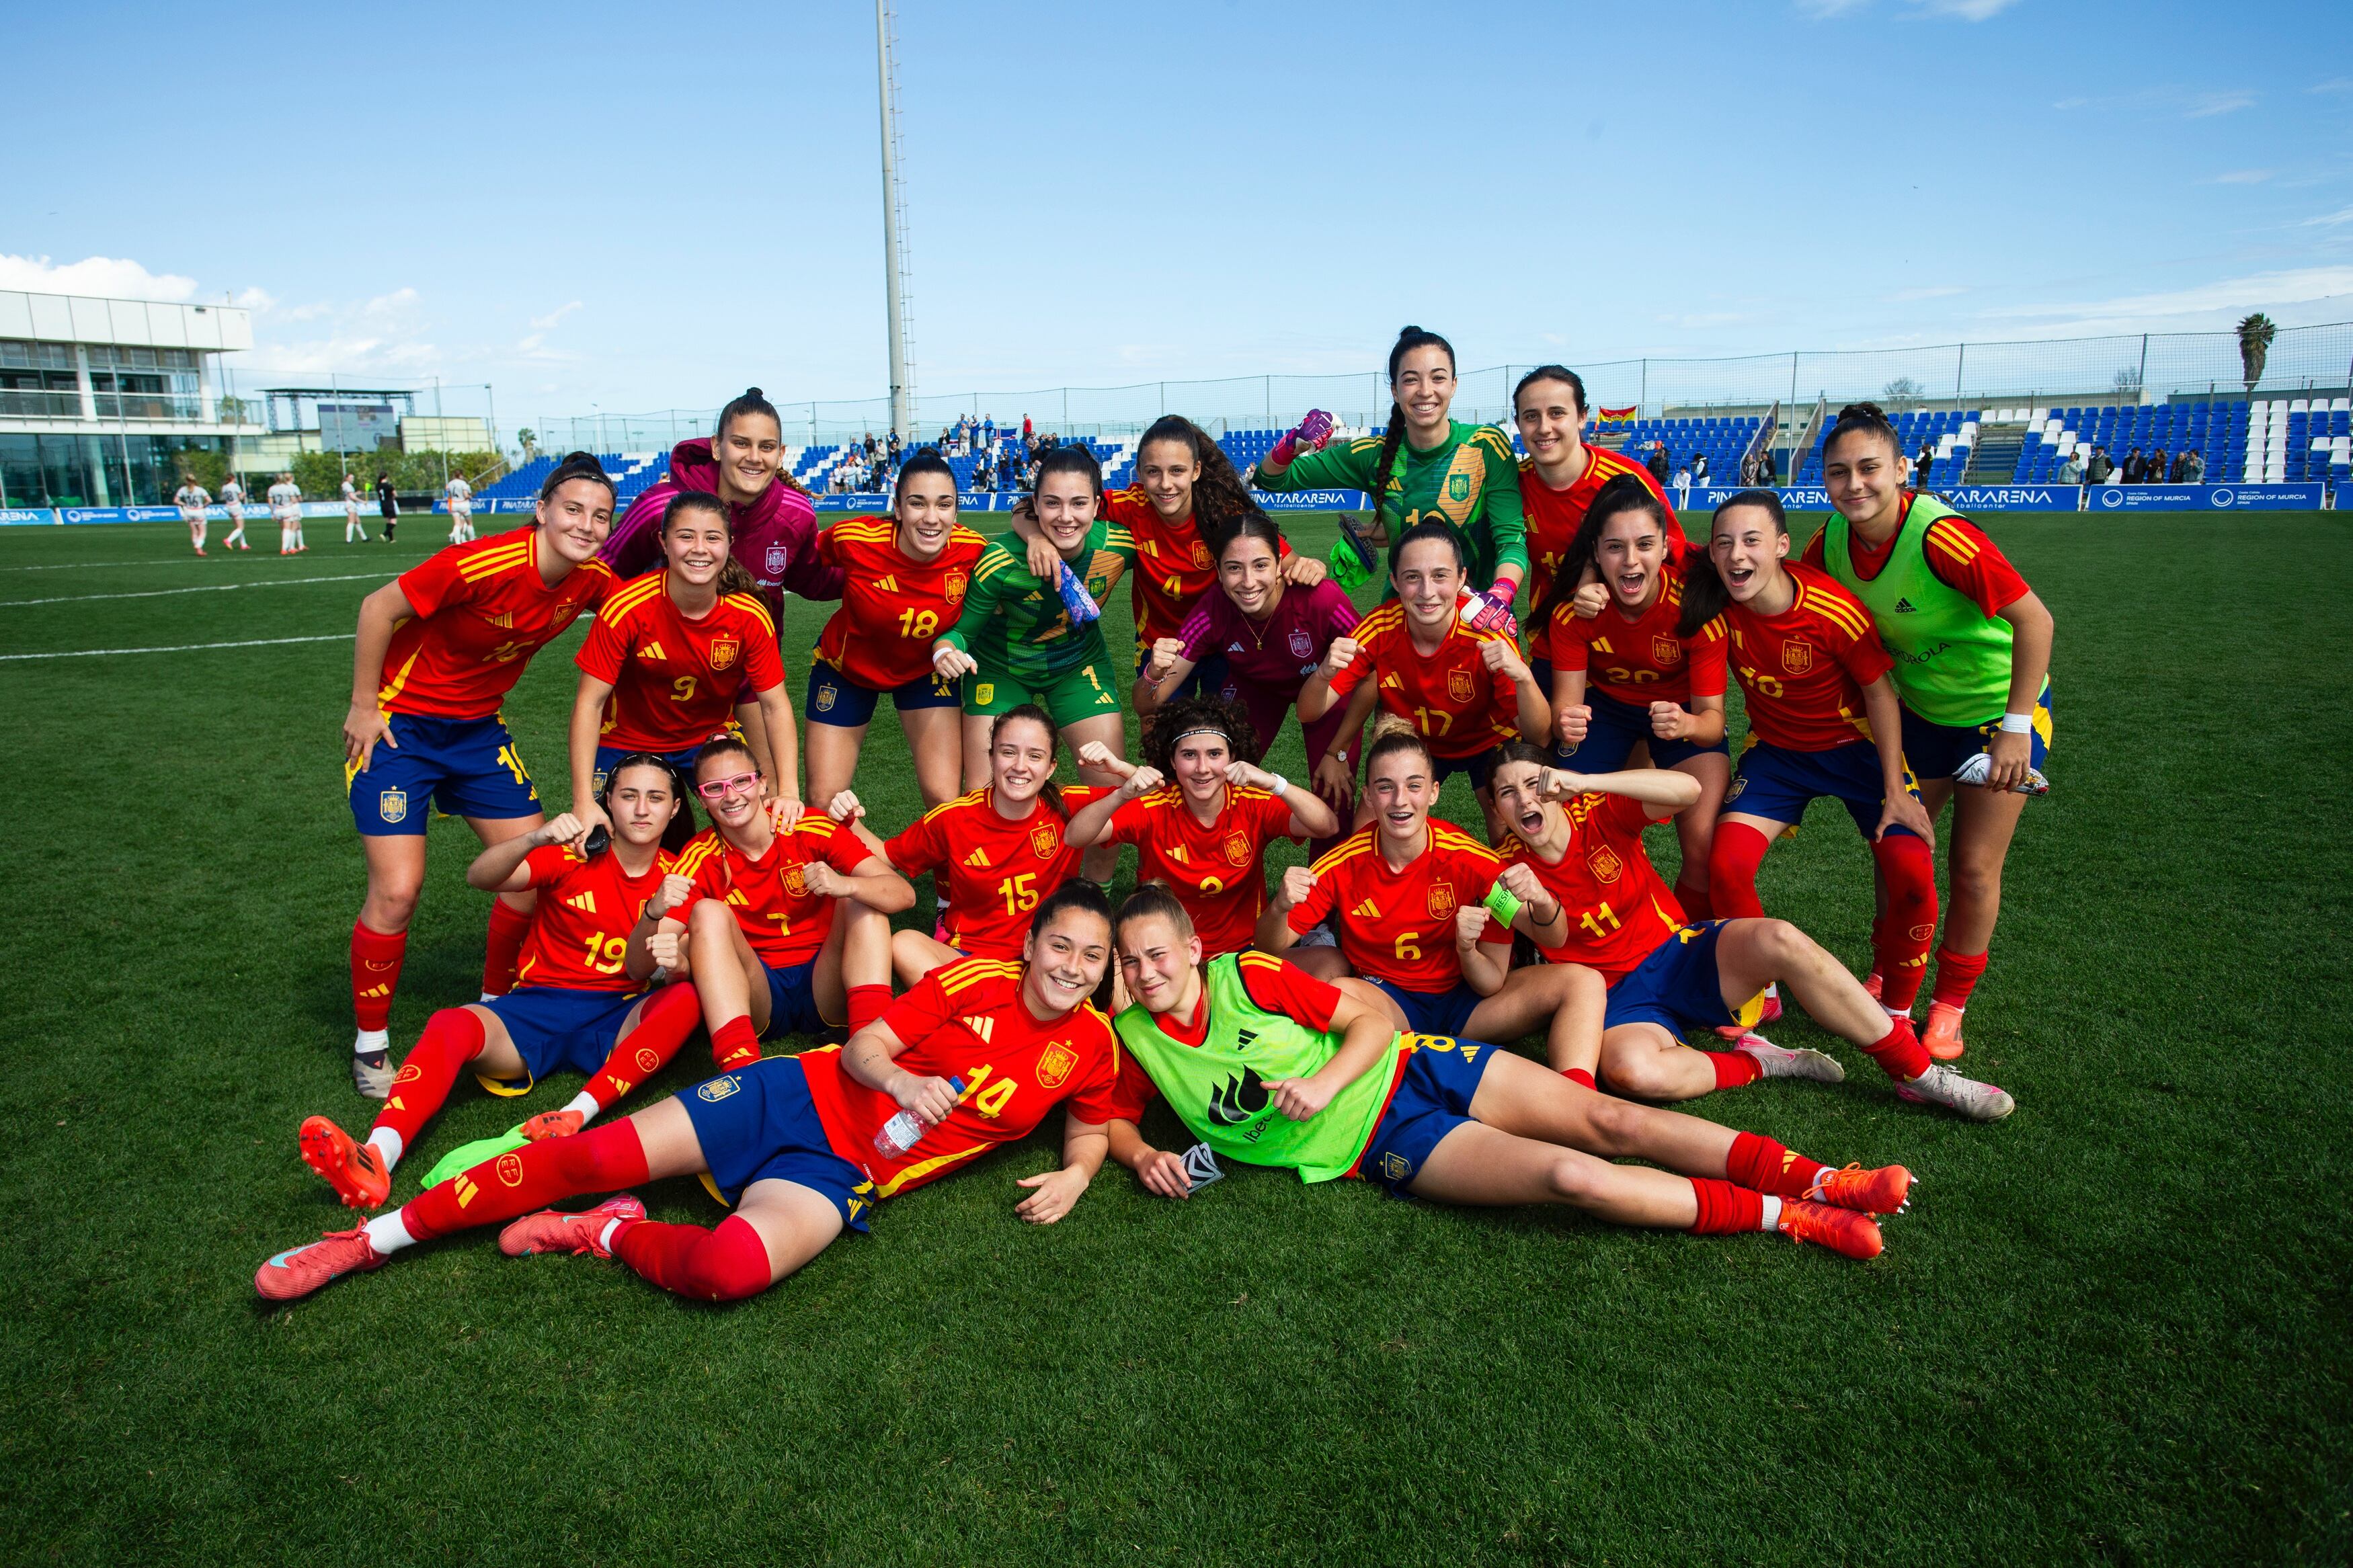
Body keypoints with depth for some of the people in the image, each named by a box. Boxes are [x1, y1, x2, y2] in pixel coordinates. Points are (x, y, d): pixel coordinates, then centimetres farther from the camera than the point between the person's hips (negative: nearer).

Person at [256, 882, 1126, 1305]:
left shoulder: (1092, 1046, 2)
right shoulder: (979, 979, -1)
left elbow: (1090, 1126, 19)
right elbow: (862, 1046, -1)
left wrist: (1074, 1175, -3)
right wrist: (898, 1078, -23)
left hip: (842, 1177, -1)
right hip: (803, 1093, 1)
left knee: (730, 1270, -32)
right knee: (594, 1157, -8)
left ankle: (611, 1234, 0)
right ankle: (374, 1237, 8)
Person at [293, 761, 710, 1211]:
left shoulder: (673, 876, 3)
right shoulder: (572, 854, -3)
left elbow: (642, 969, -7)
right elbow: (480, 877, -20)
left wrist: (656, 916, -29)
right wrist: (535, 839, -41)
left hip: (618, 1022, 1)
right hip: (539, 1009, -1)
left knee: (689, 997, -30)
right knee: (451, 1026, -30)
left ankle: (579, 1114, -38)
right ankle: (376, 1157, -49)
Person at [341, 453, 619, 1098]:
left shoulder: (592, 580, -11)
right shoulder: (482, 565, -28)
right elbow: (378, 608, -18)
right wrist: (364, 708, -13)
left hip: (479, 728, 6)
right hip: (399, 724, -6)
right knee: (397, 890, -9)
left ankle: (495, 1004, 24)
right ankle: (370, 1043, 12)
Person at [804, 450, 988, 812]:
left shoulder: (972, 550, -26)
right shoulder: (854, 539, -29)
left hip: (925, 670, 0)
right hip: (846, 667, 0)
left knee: (946, 801, -9)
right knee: (823, 801, 4)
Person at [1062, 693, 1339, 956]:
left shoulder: (1254, 804, -9)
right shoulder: (1154, 808, -11)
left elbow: (1328, 827, -21)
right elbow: (1073, 838, -21)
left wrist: (1275, 784, -35)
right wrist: (1123, 795, -36)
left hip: (1243, 951, 1)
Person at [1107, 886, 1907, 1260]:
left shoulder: (1250, 978, -6)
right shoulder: (1136, 1043, -3)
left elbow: (1374, 1021, -3)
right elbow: (1111, 1119, 12)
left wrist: (1324, 1083, -21)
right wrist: (1144, 1156, -10)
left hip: (1408, 1068, 1)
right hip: (1380, 1145, -1)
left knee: (1609, 1119, -12)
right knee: (1571, 1176, -20)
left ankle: (1815, 1182, -1)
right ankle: (1784, 1219, -9)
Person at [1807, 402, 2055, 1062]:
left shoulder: (1940, 536, -32)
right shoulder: (1831, 543, -14)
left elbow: (2035, 620, -27)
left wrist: (2017, 728, -27)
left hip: (2000, 706, -5)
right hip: (1919, 707, 5)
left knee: (1974, 866, -1)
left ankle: (1948, 1007, 18)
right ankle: (1892, 995, 27)